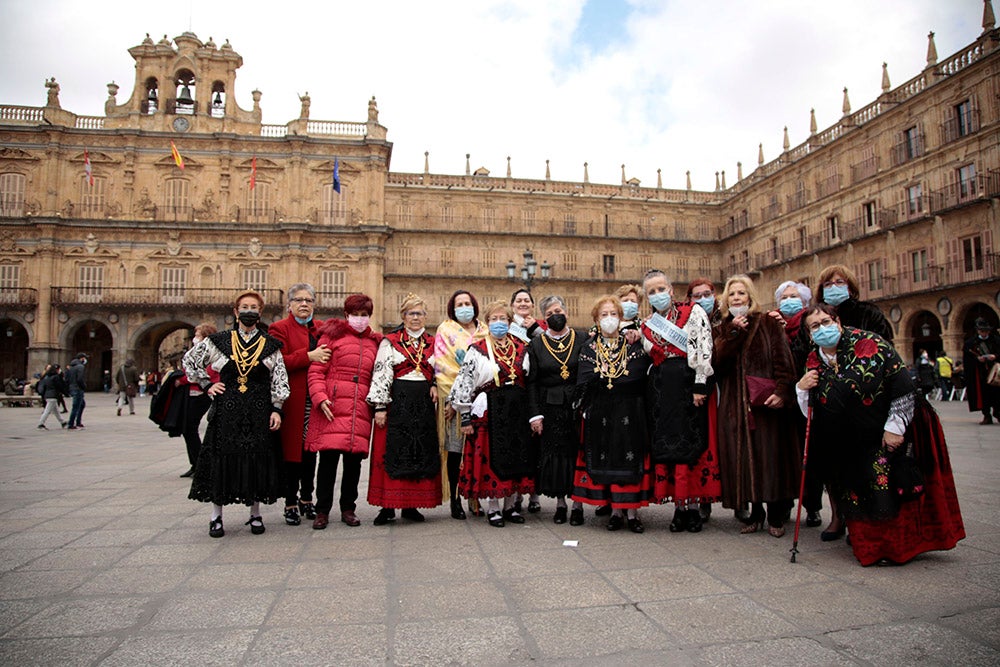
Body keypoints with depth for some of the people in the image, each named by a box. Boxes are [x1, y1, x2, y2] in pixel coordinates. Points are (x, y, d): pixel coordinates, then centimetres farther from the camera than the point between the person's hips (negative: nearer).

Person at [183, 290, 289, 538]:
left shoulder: (270, 345, 5)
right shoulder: (218, 341, 5)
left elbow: (279, 379, 4)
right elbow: (190, 360, 15)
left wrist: (276, 409, -4)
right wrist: (206, 385, 6)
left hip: (258, 411, 0)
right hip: (226, 410, 0)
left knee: (257, 459, 3)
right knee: (221, 458, 1)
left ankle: (255, 514, 15)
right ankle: (216, 516, 13)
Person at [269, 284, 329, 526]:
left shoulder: (322, 328, 16)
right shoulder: (280, 328, 1)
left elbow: (328, 355, 23)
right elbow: (278, 362, -12)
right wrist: (309, 356, -20)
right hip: (293, 400, -4)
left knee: (311, 450, 11)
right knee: (292, 450, 0)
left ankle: (307, 499, 23)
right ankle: (290, 504, 11)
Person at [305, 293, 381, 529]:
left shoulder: (375, 342, 17)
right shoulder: (333, 335, 5)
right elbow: (316, 370, 0)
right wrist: (320, 398, -12)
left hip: (361, 410, 3)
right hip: (332, 408, -3)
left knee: (354, 459, 6)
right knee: (328, 457, -3)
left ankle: (348, 508, 20)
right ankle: (322, 510, 11)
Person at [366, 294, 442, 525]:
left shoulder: (432, 343, 13)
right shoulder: (390, 341, 3)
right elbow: (381, 374, -4)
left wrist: (435, 386, -2)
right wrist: (380, 406, -10)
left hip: (424, 403, 4)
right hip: (397, 401, -3)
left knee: (421, 452, 5)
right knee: (392, 452, -2)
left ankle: (411, 505, 15)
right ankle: (387, 506, 7)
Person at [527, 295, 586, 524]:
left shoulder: (581, 341, 6)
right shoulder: (536, 344, 5)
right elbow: (531, 382, 1)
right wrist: (535, 414, -6)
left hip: (576, 406, 0)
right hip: (549, 408, 0)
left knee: (577, 453, 1)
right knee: (553, 455, 3)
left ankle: (578, 503, 14)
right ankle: (560, 503, 16)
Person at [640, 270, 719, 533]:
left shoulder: (693, 312, 2)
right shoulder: (647, 324, 15)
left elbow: (704, 348, -8)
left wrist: (700, 385, -15)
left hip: (688, 383, -4)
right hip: (659, 390, 4)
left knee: (691, 443, -3)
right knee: (665, 446, 2)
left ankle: (694, 507, 7)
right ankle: (680, 508, 11)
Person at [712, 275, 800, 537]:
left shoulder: (767, 324, 5)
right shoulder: (722, 329, 13)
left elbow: (782, 359, -4)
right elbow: (717, 362, -3)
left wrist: (782, 391, -17)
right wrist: (733, 333, -11)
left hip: (765, 400, -2)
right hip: (735, 403, 3)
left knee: (769, 454, -1)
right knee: (744, 456, 3)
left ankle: (775, 515, 12)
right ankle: (755, 512, 15)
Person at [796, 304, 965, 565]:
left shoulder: (868, 343, -12)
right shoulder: (813, 363, 0)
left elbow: (902, 385, -14)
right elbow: (812, 412, 3)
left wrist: (895, 426, -16)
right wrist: (802, 389, -16)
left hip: (889, 436, -4)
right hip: (850, 445, 4)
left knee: (890, 491, -2)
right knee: (859, 491, 8)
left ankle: (897, 545, 16)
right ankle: (869, 545, 25)